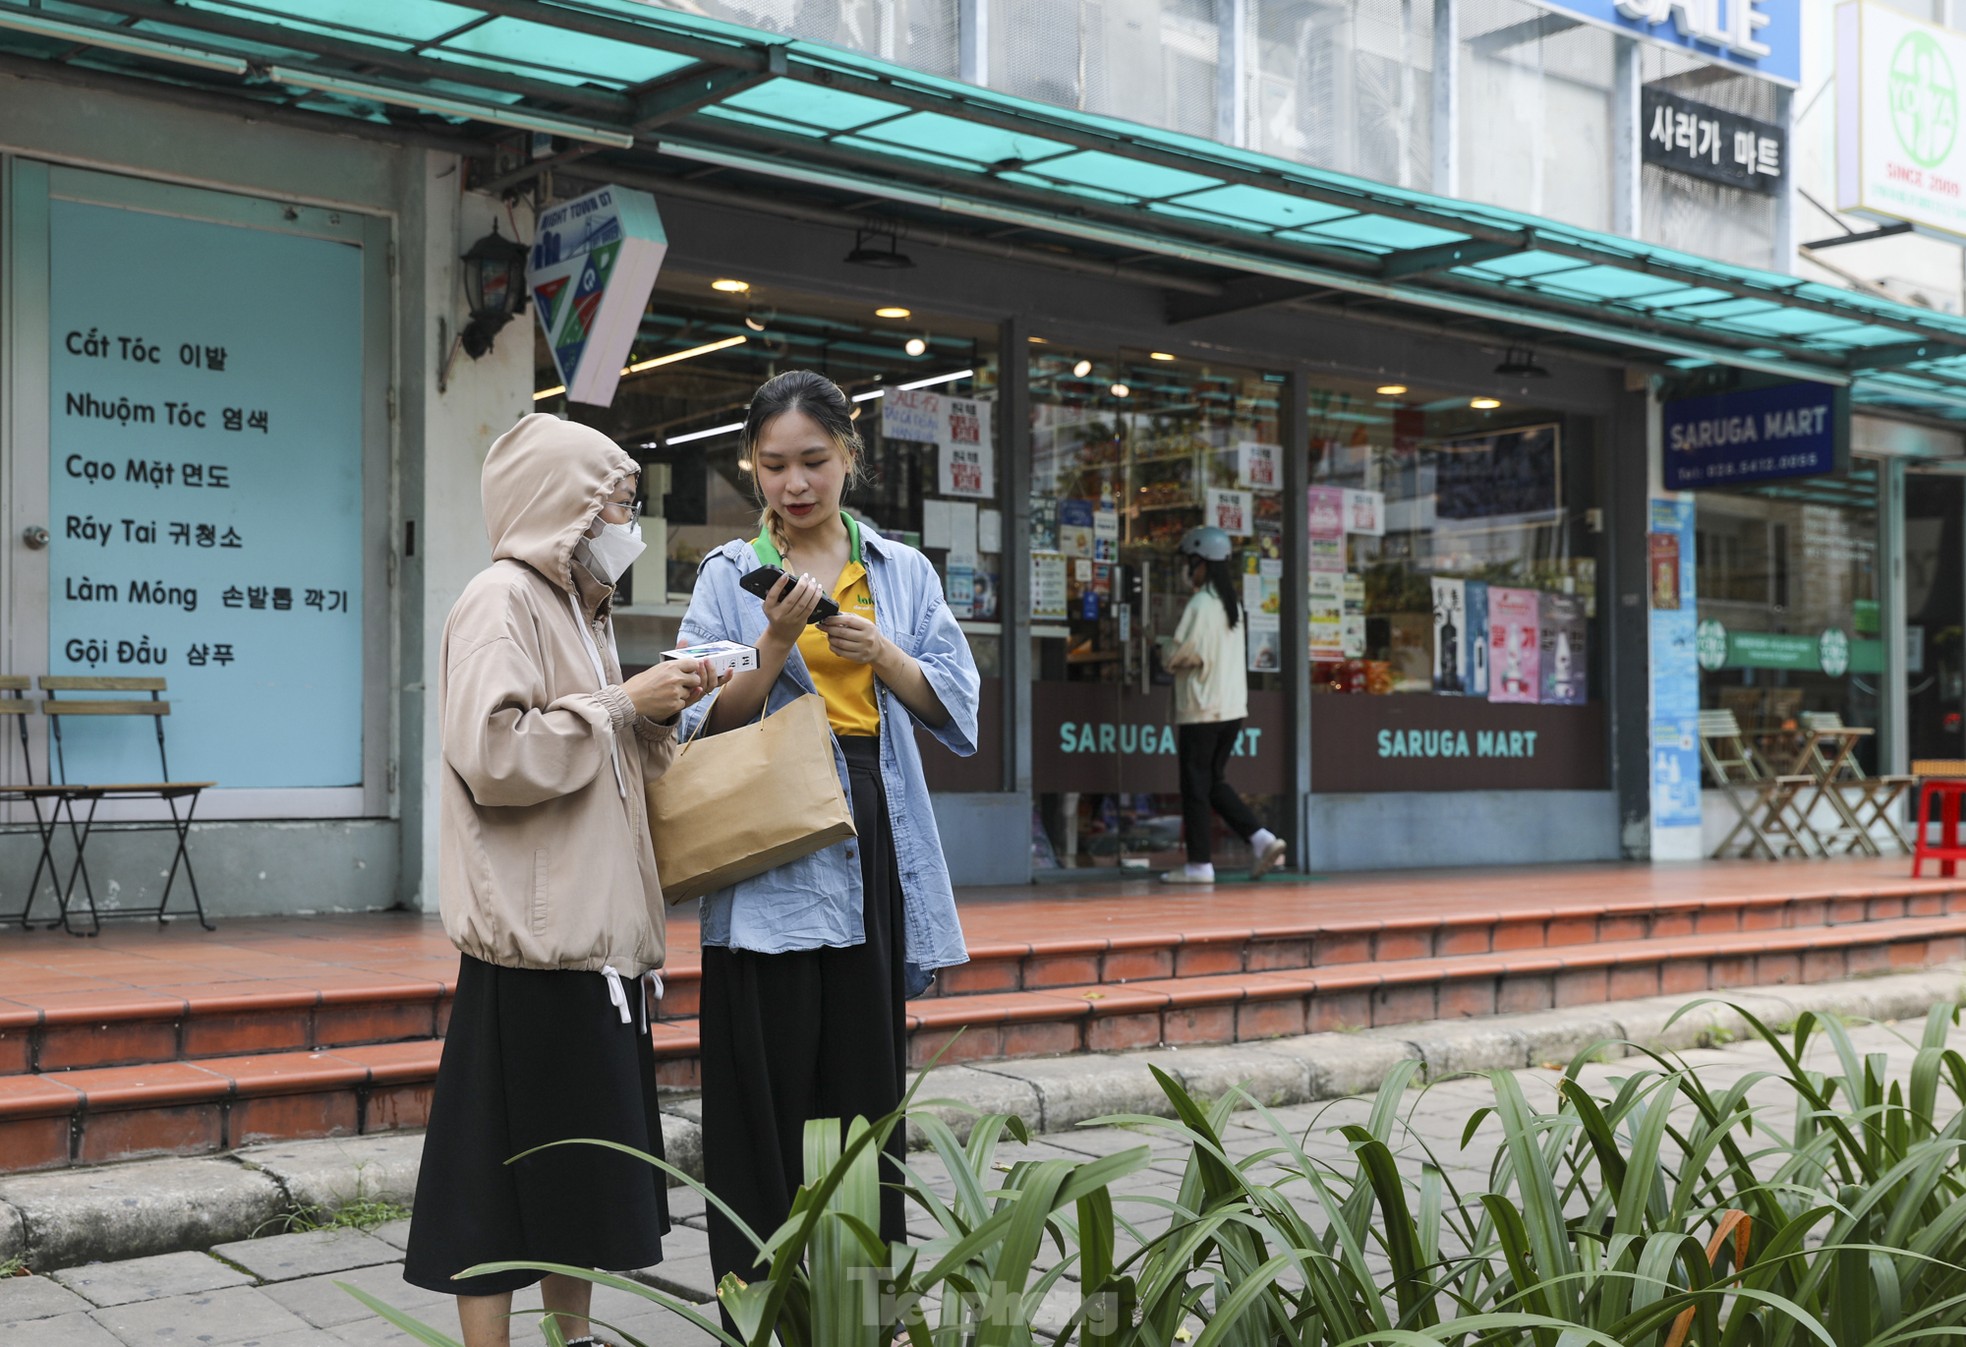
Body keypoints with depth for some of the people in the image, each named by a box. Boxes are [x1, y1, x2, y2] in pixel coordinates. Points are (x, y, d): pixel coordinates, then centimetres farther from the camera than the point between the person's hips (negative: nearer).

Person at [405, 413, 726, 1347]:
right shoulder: (503, 600, -9)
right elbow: (496, 754, -22)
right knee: (506, 1161, -4)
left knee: (584, 1160, 14)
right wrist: (622, 702, -16)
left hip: (597, 929, 9)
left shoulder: (578, 608, 19)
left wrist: (658, 718, 7)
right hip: (535, 932, -9)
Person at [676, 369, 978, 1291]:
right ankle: (757, 1286, 8)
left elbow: (955, 708, 7)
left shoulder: (902, 572, 11)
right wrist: (775, 645, -16)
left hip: (875, 846, 3)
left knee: (868, 1071, 6)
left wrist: (882, 653, -9)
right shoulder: (728, 576, 4)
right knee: (772, 1073, -3)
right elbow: (708, 725, -2)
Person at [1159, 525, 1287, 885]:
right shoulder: (1232, 603, 11)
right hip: (1233, 707, 8)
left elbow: (1177, 656, -15)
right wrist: (1188, 659, 10)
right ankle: (1262, 839, 6)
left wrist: (1171, 660, 5)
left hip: (1201, 710, -8)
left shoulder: (1200, 605, -15)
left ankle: (1200, 865, 3)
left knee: (1195, 786, 0)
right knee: (1215, 782, 17)